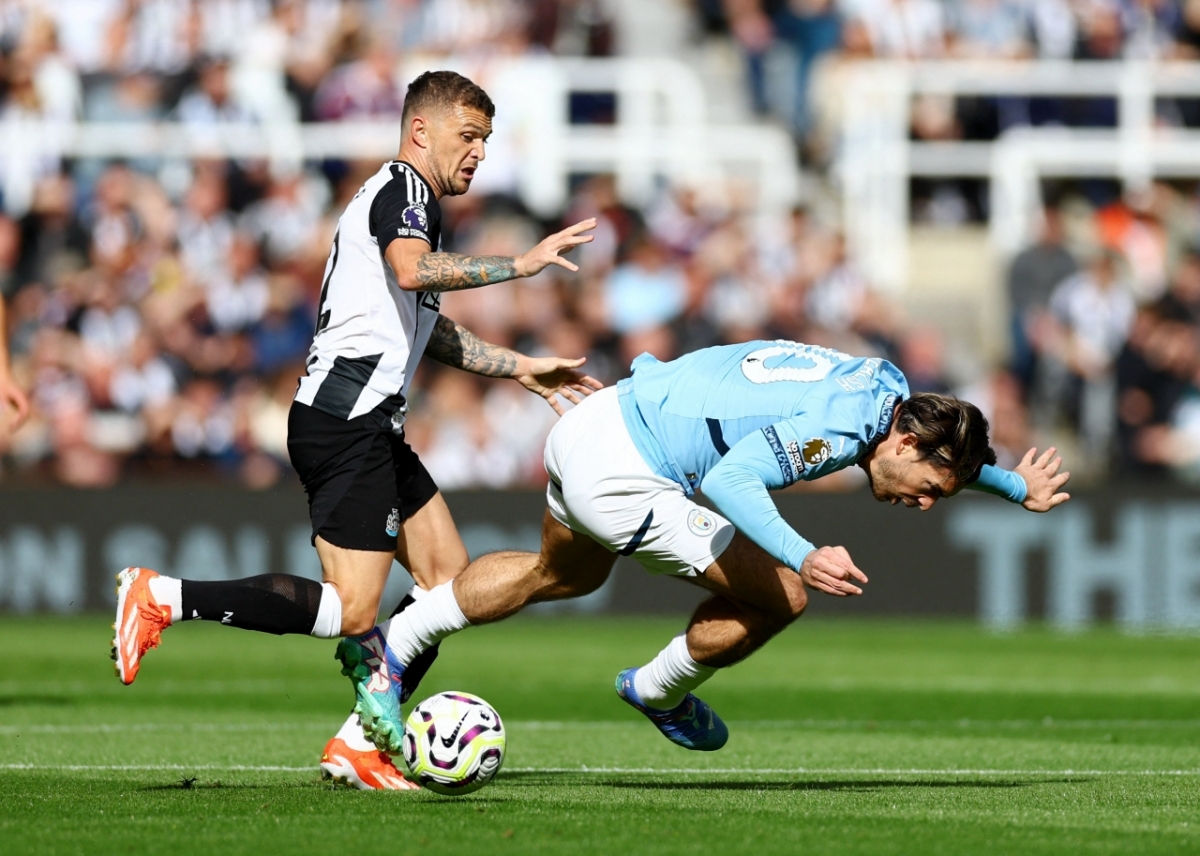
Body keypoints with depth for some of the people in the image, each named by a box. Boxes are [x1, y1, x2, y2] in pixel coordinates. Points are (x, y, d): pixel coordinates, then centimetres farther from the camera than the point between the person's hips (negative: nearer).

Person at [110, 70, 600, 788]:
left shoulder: (411, 202, 26)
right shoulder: (402, 188, -6)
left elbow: (428, 330, 36)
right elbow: (411, 269, -28)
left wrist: (525, 370, 36)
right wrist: (522, 264, -26)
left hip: (372, 431, 11)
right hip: (346, 423, -11)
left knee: (451, 577, 9)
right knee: (352, 610, -17)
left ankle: (360, 741, 7)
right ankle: (164, 598, -16)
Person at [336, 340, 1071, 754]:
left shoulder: (888, 387, 4)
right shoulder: (836, 426, -24)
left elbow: (950, 437, 28)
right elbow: (729, 481, -37)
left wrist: (1016, 486, 30)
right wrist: (804, 556, -48)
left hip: (595, 421, 10)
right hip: (619, 475, -10)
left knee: (562, 574, 37)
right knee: (780, 596, -5)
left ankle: (390, 647, 40)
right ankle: (662, 692, 19)